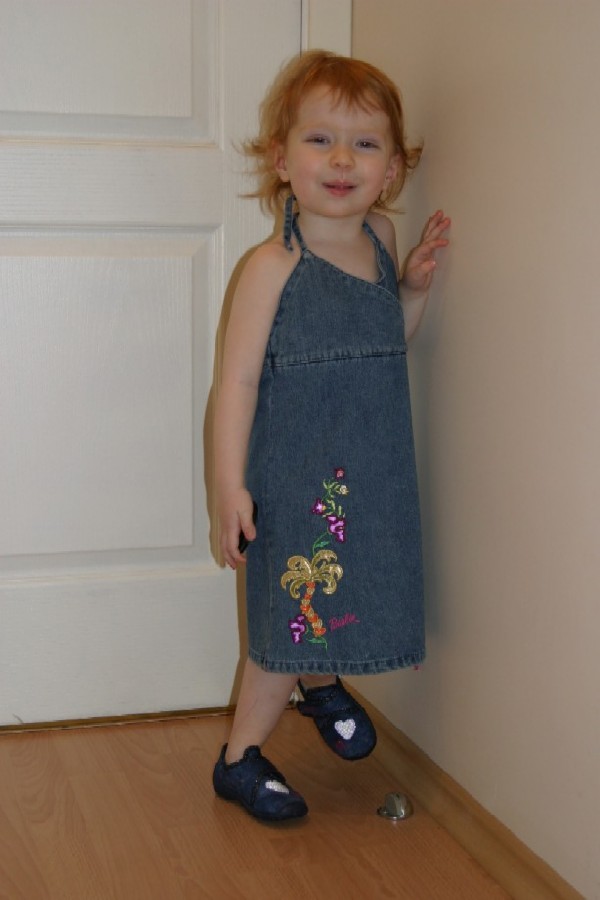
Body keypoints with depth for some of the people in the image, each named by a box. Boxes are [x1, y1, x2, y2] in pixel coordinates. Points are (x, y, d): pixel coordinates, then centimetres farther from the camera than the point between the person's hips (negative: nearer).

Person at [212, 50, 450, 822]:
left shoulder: (380, 238, 2)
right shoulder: (274, 265, -16)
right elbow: (238, 381, -15)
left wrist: (415, 285, -3)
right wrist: (230, 487, -19)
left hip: (373, 471, 6)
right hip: (293, 476, -6)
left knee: (342, 601, 19)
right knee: (288, 617, 3)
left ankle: (321, 682, 51)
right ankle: (240, 759, 24)